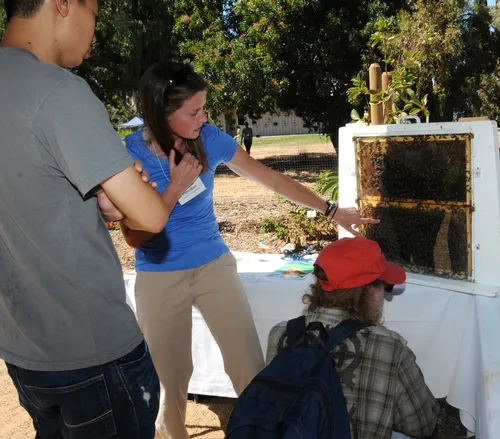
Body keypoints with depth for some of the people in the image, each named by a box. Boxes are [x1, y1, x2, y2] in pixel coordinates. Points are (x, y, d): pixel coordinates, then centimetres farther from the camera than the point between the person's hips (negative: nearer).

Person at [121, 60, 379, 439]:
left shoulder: (210, 139, -9)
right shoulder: (131, 154, -15)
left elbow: (271, 178, 1)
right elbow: (135, 237, -14)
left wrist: (330, 210, 4)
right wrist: (174, 188, -25)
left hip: (214, 264, 2)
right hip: (159, 278, -1)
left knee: (250, 363, 0)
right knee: (170, 374, 12)